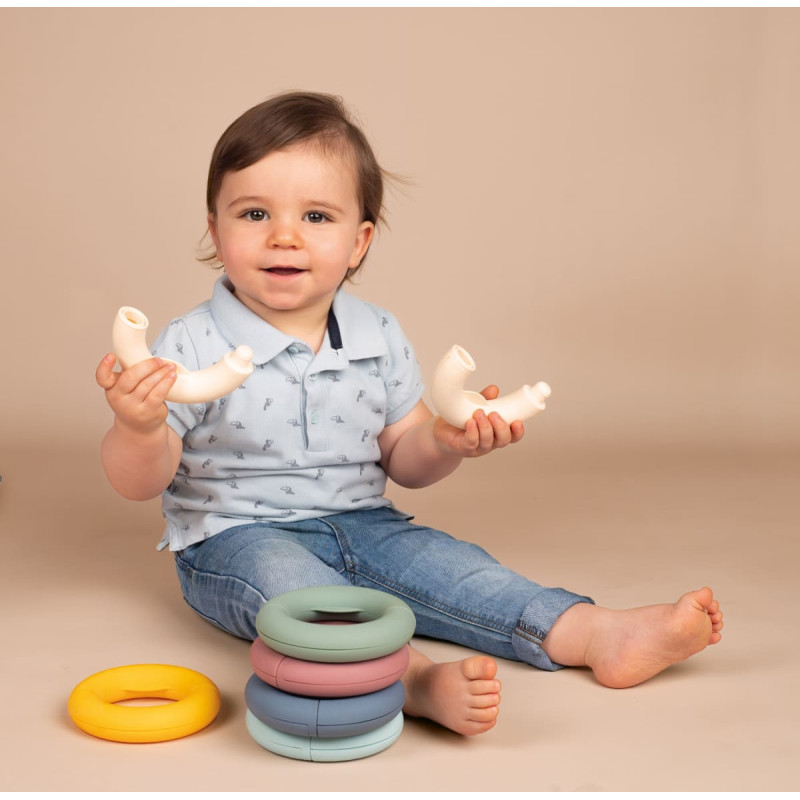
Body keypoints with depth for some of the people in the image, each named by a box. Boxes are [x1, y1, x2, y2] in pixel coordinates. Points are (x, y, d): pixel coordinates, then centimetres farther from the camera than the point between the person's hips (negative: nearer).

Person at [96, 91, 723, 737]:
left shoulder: (381, 338, 1)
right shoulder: (194, 345, -12)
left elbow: (403, 460, 8)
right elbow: (140, 484, -11)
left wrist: (446, 442, -15)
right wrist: (139, 428, -34)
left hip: (361, 524, 5)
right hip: (240, 538, -4)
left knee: (439, 560, -17)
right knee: (281, 576, -34)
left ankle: (599, 634, -22)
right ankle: (417, 677, -53)